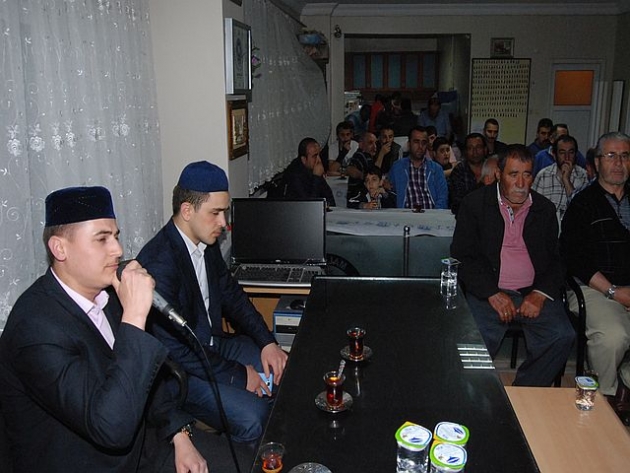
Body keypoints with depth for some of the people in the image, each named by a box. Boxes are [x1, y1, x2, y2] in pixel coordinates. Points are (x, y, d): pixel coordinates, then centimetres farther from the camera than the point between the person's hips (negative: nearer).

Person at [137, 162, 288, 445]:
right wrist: (238, 375, -19)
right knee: (255, 419, -24)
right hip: (179, 368, -8)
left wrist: (267, 342, -1)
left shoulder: (207, 243, 0)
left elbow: (231, 294, 11)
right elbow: (174, 349, -25)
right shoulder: (158, 263, -27)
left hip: (214, 344, 9)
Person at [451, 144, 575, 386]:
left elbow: (556, 258, 13)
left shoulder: (545, 209, 14)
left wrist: (540, 293, -6)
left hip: (533, 293, 3)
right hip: (488, 292, -3)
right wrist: (493, 294, -14)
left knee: (562, 337, -22)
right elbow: (462, 256, -3)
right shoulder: (475, 203, 4)